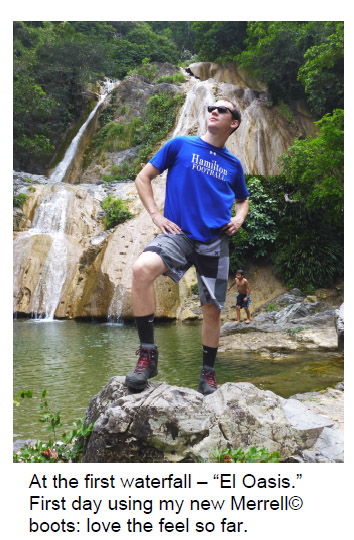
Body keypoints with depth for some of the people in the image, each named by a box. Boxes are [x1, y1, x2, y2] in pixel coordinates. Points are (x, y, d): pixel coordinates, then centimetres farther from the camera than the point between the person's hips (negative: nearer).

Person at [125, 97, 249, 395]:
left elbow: (243, 199, 30)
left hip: (216, 241, 3)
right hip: (178, 233, -3)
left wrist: (239, 218, 8)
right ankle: (147, 353, -23)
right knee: (142, 268, -32)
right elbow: (143, 177, 8)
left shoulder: (233, 164, 14)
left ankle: (208, 373, 23)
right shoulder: (180, 145, 6)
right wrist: (156, 216, -4)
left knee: (212, 309, 4)